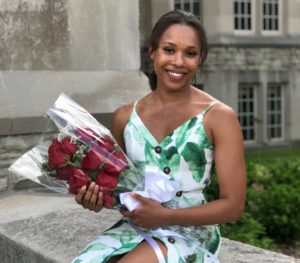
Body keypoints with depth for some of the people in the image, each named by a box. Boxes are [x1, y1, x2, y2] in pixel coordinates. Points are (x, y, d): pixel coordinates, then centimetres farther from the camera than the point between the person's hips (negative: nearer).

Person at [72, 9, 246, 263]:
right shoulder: (125, 117, 6)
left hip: (189, 233, -3)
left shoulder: (218, 116, -6)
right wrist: (97, 197, -3)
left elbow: (233, 205, -6)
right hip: (133, 228, 4)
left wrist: (166, 216, -16)